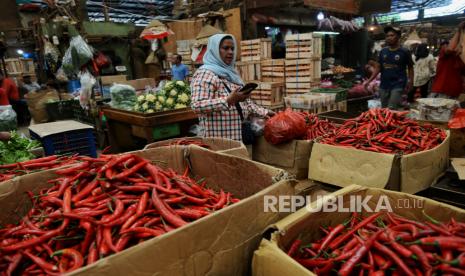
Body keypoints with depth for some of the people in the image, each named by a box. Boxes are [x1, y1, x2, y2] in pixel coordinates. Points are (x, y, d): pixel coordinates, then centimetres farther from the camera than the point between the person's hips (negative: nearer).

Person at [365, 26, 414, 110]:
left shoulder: (404, 52, -4)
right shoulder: (383, 51, 7)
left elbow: (410, 68, 4)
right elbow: (378, 67, 9)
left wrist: (410, 81, -6)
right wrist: (369, 81, -2)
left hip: (398, 86, -5)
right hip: (384, 86, 5)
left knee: (391, 110, -14)